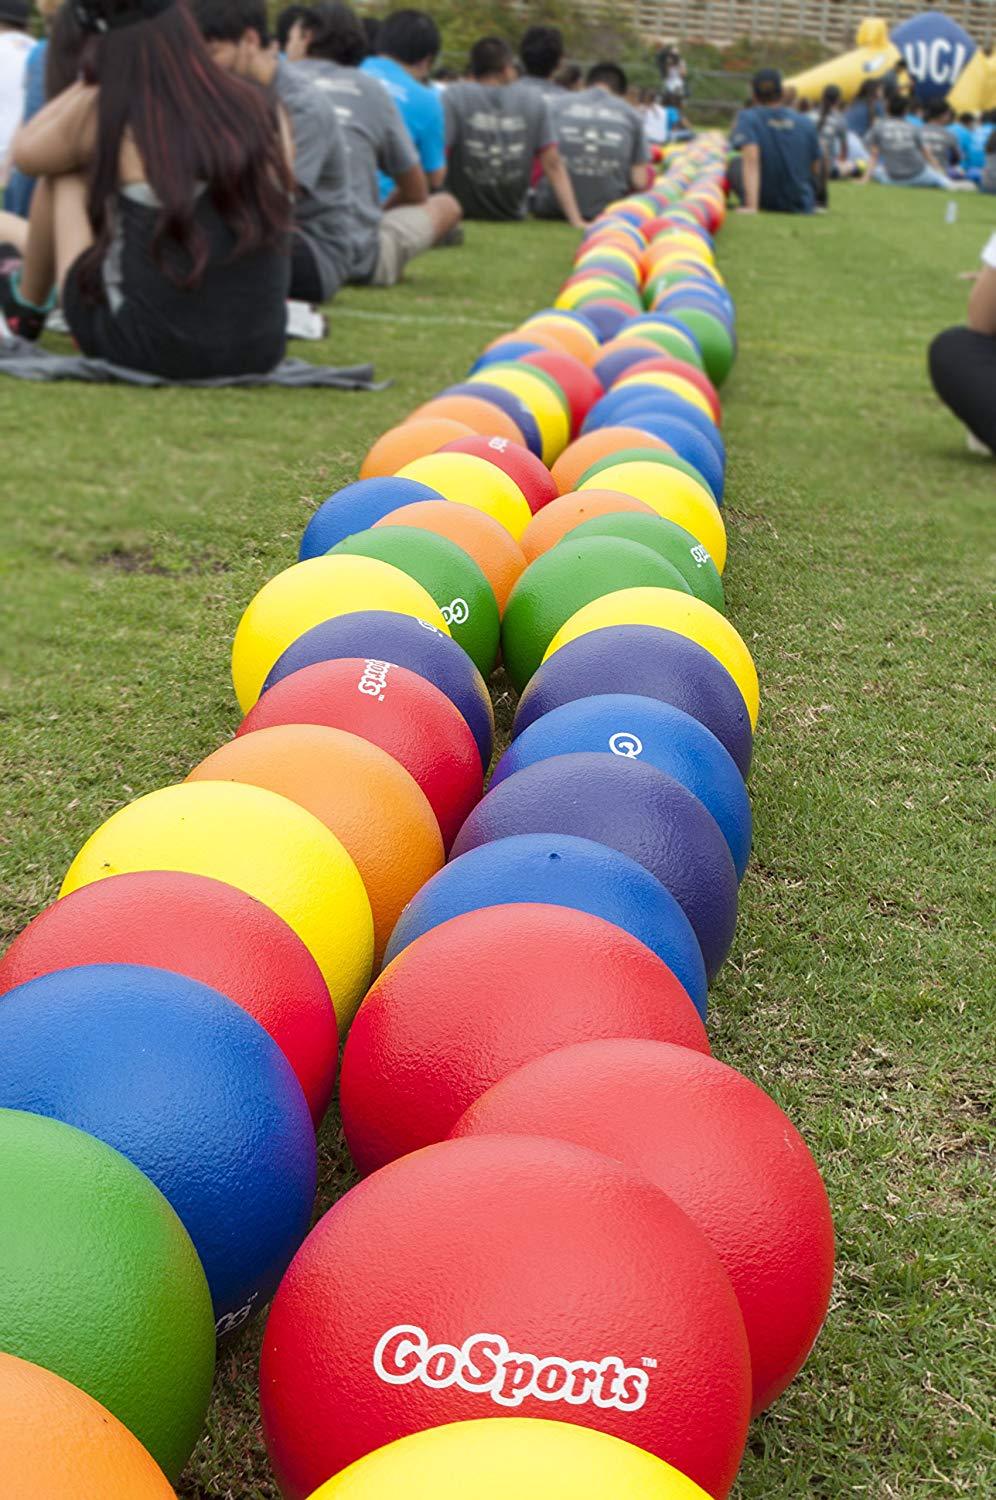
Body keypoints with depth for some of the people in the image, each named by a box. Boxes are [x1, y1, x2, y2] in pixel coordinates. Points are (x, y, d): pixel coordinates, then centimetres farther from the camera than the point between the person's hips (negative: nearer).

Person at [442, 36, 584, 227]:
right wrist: (576, 220, -4)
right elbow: (553, 165, -3)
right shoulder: (534, 99, 1)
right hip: (512, 213, 2)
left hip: (461, 210, -2)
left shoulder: (454, 96, -6)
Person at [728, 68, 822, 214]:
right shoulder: (807, 124, -1)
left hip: (765, 206, -3)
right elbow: (816, 169, 6)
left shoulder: (747, 118, -10)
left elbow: (751, 159, -26)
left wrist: (751, 207, -35)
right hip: (804, 208, 3)